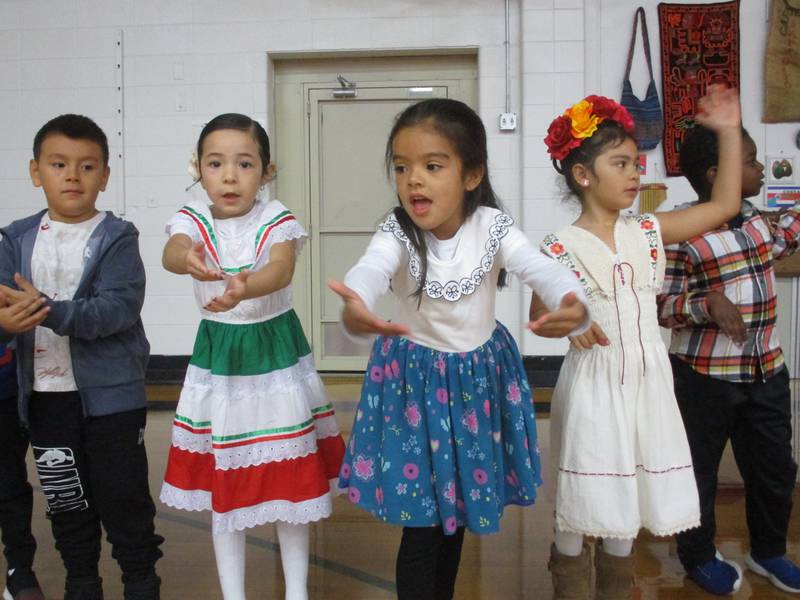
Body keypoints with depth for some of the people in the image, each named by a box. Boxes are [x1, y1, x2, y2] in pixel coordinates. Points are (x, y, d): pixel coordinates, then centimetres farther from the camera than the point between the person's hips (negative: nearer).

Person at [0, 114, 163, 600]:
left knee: (123, 495, 6)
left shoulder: (117, 238, -8)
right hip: (46, 393, 4)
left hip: (111, 391, -4)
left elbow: (120, 307, -20)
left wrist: (49, 310, -29)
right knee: (65, 498, 17)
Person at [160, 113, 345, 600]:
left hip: (276, 350, -1)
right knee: (223, 483, 9)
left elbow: (281, 269, -31)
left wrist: (244, 290, -53)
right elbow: (171, 253, -28)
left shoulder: (277, 221, -11)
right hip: (218, 356, 2)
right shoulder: (193, 220, -6)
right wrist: (189, 260, -53)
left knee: (290, 474, 8)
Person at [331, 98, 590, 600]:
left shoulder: (492, 227, -17)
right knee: (422, 523, -2)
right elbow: (369, 270, -42)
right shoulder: (397, 233, -21)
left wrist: (574, 305, -57)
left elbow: (541, 268, -33)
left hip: (480, 374, 3)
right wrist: (353, 309, -67)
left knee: (460, 506, 18)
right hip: (416, 379, -2)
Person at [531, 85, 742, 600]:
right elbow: (540, 314, -4)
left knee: (629, 502, 17)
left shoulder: (648, 232, 3)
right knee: (582, 506, 7)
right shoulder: (561, 248, -10)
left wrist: (729, 132, 3)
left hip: (647, 384, 5)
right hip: (594, 387, -5)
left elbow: (724, 205, 6)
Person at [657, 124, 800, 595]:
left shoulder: (755, 218, 6)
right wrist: (707, 304, -31)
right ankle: (699, 555, 32)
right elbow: (661, 305, -15)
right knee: (700, 469, 11)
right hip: (706, 377, -7)